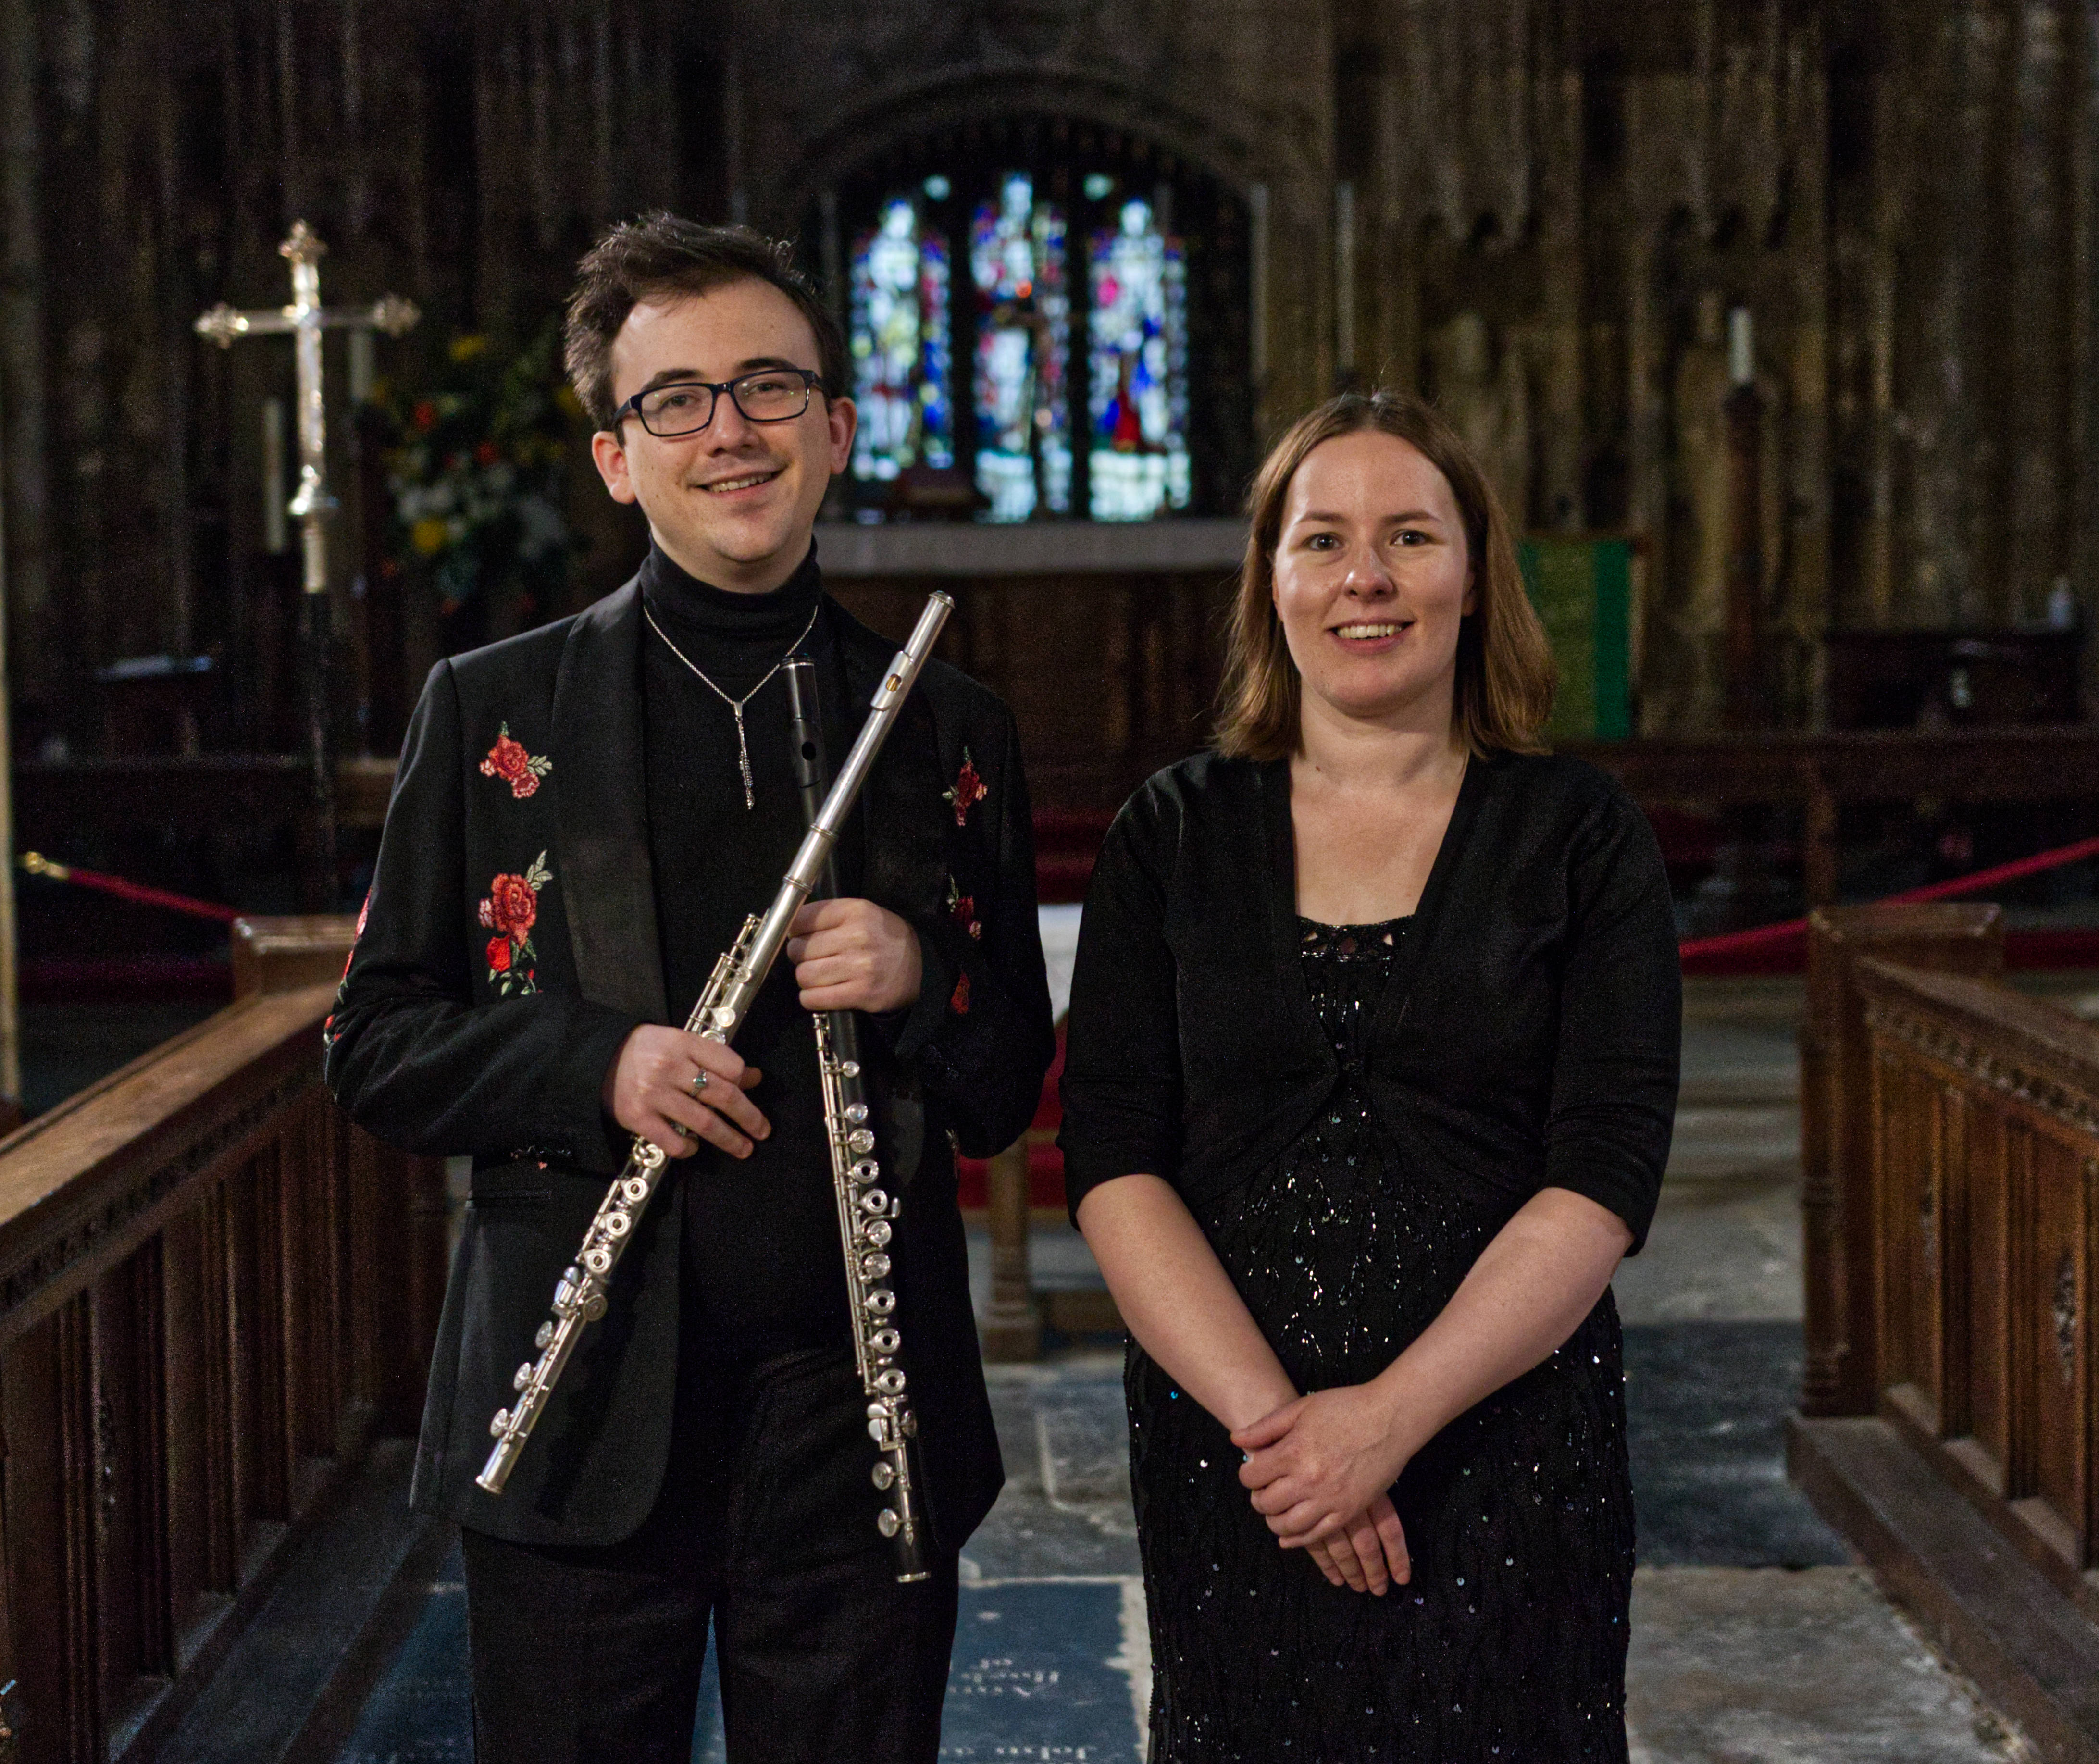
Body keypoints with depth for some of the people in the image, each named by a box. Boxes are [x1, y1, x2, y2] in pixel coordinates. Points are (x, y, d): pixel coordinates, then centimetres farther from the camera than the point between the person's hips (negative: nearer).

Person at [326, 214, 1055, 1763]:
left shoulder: (948, 732, 7)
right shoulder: (494, 710, 3)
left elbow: (1005, 1102, 10)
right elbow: (376, 1049, 4)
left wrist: (920, 982, -11)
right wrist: (595, 1064, -14)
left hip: (862, 1414, 1)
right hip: (583, 1412, -1)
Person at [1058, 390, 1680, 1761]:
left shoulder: (1582, 837, 0)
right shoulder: (1173, 835, 4)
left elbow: (1605, 1180, -8)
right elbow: (1113, 1160, -4)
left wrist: (1393, 1417, -17)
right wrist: (1266, 1414, -15)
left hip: (1506, 1438, -1)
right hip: (1225, 1445, 1)